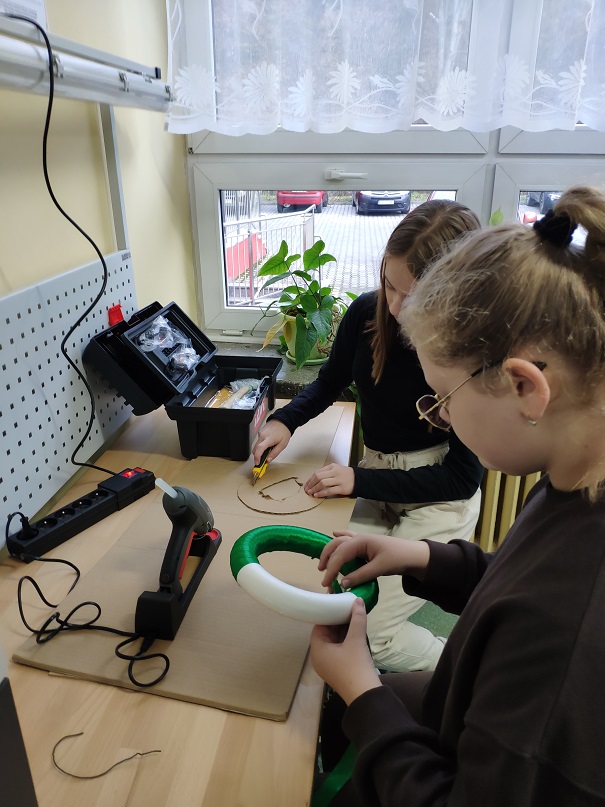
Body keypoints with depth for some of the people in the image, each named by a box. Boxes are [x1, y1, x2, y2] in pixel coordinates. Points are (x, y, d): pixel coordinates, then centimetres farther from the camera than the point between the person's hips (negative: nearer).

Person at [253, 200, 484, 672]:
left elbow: (463, 477, -17)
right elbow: (331, 383, 11)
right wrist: (285, 421, -8)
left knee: (366, 630, -10)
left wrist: (359, 481, -22)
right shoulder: (366, 313, -9)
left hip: (440, 498, -5)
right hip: (377, 479, 6)